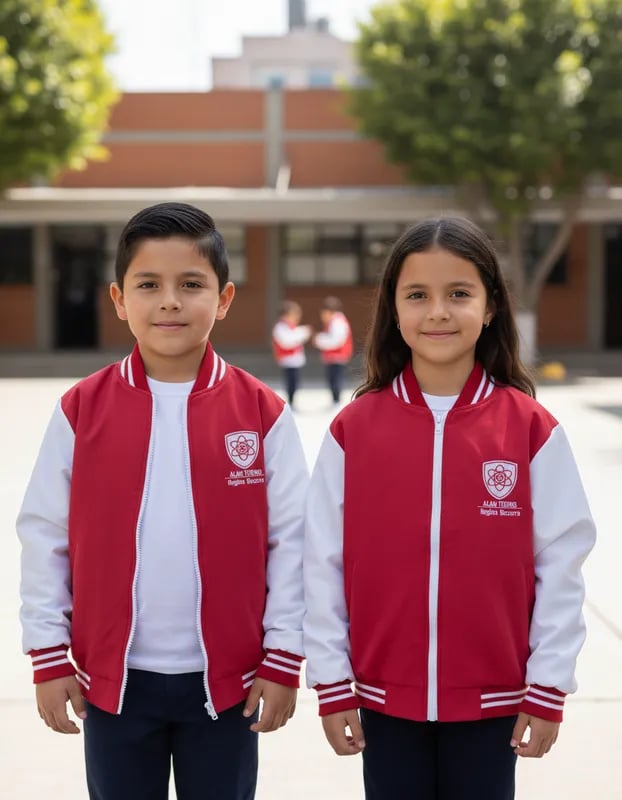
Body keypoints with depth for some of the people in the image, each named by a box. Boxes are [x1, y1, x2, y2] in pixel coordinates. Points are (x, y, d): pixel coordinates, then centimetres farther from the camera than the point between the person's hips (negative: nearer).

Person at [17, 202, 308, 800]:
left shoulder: (263, 413, -6)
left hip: (225, 678, 0)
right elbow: (44, 536, 0)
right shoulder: (80, 410, -5)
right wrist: (48, 655, 0)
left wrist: (282, 658, -3)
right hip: (113, 677, 1)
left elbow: (290, 540, -3)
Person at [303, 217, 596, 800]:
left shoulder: (533, 430, -8)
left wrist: (548, 689, -4)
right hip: (384, 695, 1)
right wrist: (332, 683, -2)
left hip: (491, 697, 0)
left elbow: (561, 565, -4)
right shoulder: (353, 429, -6)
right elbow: (324, 563, -3)